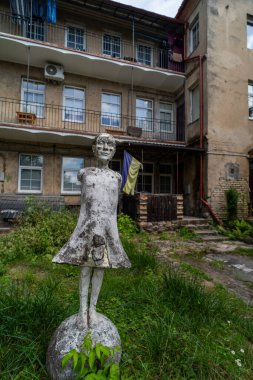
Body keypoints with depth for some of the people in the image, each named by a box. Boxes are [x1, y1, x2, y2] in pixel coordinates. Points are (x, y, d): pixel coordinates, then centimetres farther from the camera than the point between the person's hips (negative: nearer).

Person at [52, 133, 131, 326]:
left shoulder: (116, 177, 6)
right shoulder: (85, 173, 4)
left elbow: (114, 205, 12)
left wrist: (113, 230, 12)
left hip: (107, 226, 1)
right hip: (88, 225, -1)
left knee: (100, 266, 9)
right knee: (86, 266, 5)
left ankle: (93, 307, 25)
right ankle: (83, 307, 22)